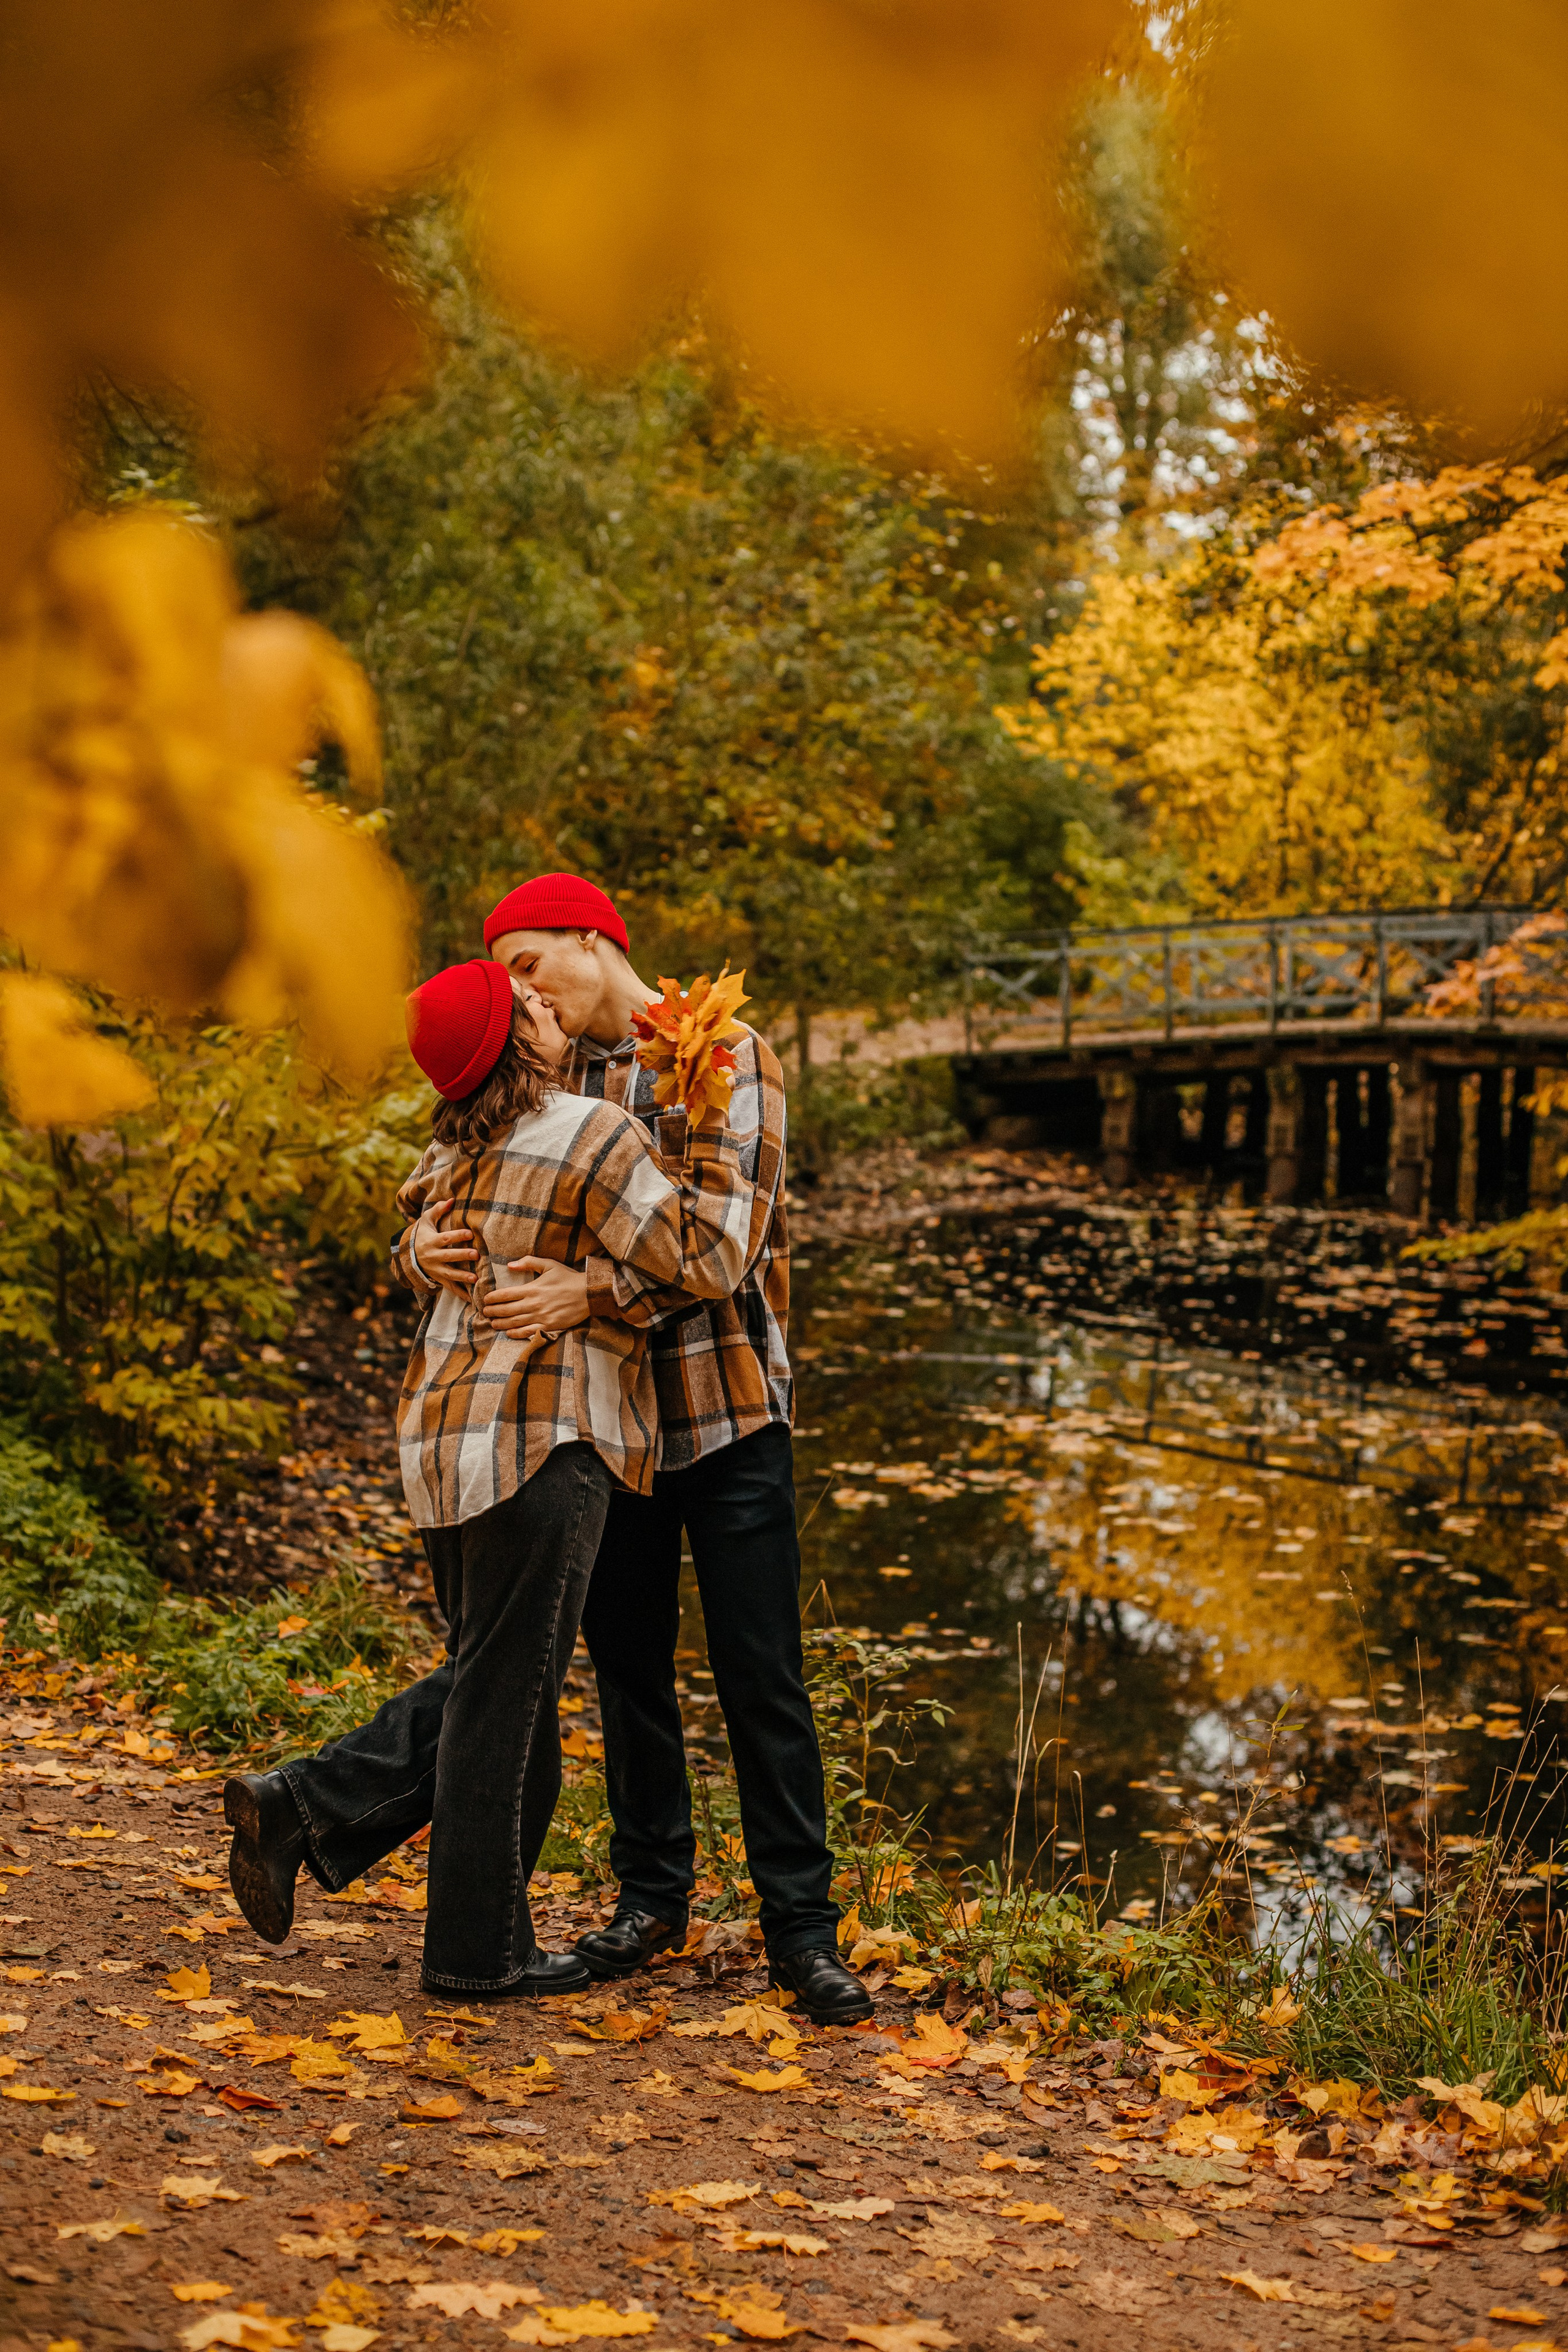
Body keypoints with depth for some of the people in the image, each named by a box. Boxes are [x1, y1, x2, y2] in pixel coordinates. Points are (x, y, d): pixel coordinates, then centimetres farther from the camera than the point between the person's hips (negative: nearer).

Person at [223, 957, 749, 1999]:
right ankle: (481, 1947, 13)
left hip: (452, 1435, 8)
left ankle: (304, 1805, 14)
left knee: (482, 1681, 21)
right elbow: (706, 1264, -13)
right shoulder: (596, 1136, -14)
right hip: (542, 1444, -8)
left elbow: (418, 1253, 29)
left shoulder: (459, 1148, 11)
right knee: (508, 1694, 2)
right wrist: (710, 1133, -7)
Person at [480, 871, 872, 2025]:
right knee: (628, 1666, 11)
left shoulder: (732, 1056, -6)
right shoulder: (556, 1076, 8)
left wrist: (592, 1292, -30)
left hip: (730, 1406, -4)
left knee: (762, 1676, -2)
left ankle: (802, 1927, 6)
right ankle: (652, 1896, 25)